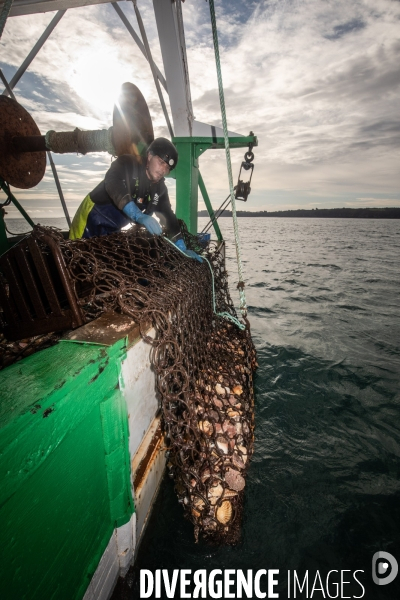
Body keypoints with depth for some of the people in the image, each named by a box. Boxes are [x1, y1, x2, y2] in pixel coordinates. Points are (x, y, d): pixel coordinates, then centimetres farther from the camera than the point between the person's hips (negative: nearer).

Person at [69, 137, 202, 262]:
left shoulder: (159, 188, -1)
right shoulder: (127, 163, -19)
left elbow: (168, 215, 0)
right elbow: (113, 184, -39)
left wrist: (182, 248, -9)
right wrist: (139, 216, -54)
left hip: (113, 229, 6)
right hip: (93, 217, -6)